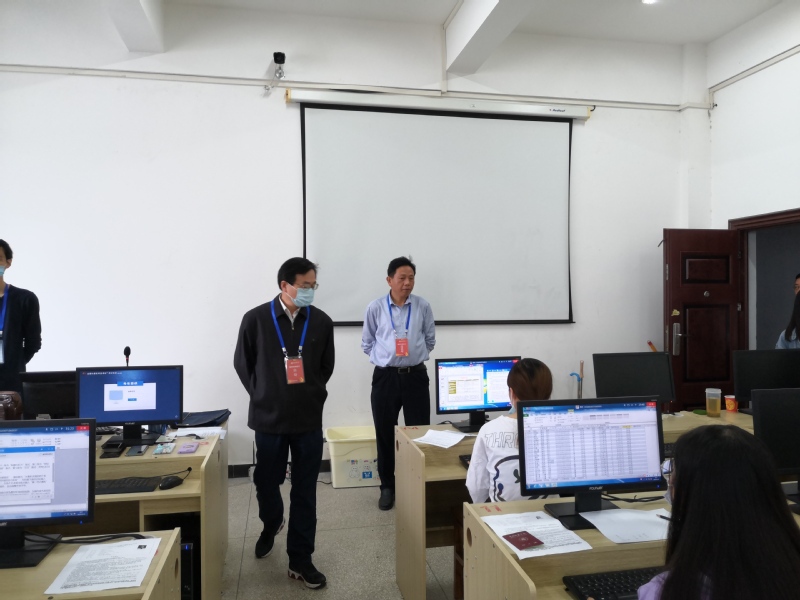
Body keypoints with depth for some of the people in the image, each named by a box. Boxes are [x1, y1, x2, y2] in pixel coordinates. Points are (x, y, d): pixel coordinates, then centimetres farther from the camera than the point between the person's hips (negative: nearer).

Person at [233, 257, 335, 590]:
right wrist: (261, 395, 5)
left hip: (309, 420, 1)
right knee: (266, 483, 16)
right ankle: (271, 525, 48)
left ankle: (300, 560, 20)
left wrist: (313, 395, 7)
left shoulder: (321, 322, -4)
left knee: (305, 492, 6)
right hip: (269, 418, 0)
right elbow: (242, 363, 4)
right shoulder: (256, 319, -9)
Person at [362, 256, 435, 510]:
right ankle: (387, 487, 25)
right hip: (385, 377, 0)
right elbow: (367, 343, 10)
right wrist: (385, 357, 6)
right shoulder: (375, 308, -3)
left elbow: (430, 339, 12)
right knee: (385, 434, 9)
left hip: (415, 376, 0)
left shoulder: (423, 306, -2)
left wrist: (414, 355, 10)